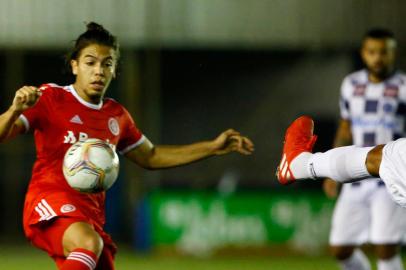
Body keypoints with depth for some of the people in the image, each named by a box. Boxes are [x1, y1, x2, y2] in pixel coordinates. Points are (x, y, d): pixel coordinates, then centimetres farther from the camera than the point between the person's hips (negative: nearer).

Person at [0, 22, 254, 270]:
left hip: (92, 215, 7)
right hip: (50, 203, -7)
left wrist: (213, 147, 26)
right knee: (89, 243, -37)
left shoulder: (117, 116, 17)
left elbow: (151, 157, 31)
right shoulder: (50, 98, -1)